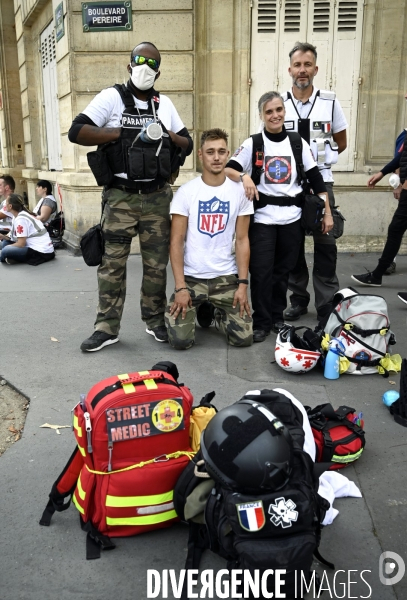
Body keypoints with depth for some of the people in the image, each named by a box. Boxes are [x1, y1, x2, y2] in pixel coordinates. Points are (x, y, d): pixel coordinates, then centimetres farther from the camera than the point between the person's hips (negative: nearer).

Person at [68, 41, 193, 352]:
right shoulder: (112, 97, 1)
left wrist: (169, 135, -5)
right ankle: (107, 327, 8)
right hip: (120, 196, -3)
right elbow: (76, 132, -9)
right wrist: (123, 133, -14)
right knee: (112, 262, -1)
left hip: (157, 197, 3)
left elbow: (188, 143, 16)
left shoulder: (165, 103, 13)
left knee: (157, 263, 6)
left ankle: (155, 320, 20)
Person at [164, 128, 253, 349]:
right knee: (180, 340, -12)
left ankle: (218, 313, 26)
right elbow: (176, 242, -6)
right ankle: (200, 308, 23)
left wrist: (243, 284, -7)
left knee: (243, 337, -8)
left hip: (227, 277, 1)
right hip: (191, 277, -1)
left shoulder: (239, 191, 0)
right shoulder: (186, 192, -5)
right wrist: (180, 287, -13)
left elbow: (242, 240, 1)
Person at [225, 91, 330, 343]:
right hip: (262, 218, -2)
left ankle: (277, 317, 25)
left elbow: (316, 179, 6)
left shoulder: (298, 143, 5)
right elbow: (228, 169, -9)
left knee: (283, 271, 10)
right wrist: (244, 176, -30)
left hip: (292, 218, 2)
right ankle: (261, 322, 9)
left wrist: (327, 213, 3)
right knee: (261, 271, -5)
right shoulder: (252, 144, 0)